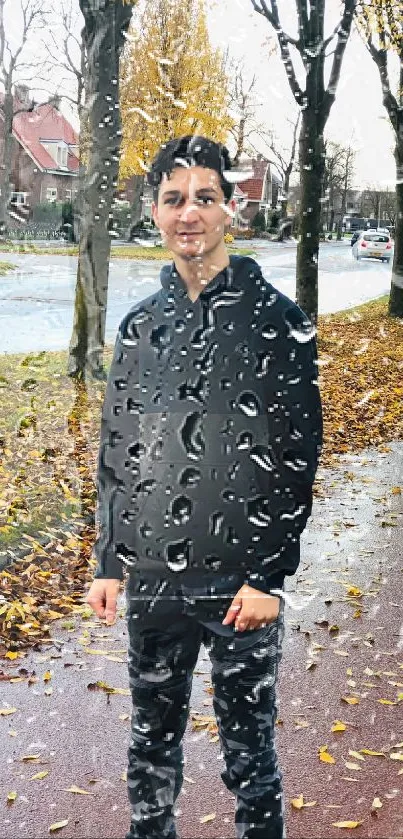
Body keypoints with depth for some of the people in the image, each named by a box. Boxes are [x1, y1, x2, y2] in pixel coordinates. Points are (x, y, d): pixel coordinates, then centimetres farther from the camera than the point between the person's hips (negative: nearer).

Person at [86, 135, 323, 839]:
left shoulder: (277, 321, -7)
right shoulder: (140, 325, 6)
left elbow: (297, 457, -8)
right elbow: (115, 454, 10)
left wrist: (270, 576, -11)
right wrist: (108, 563, 9)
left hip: (242, 583, -4)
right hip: (150, 581, 4)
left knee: (248, 740, 11)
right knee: (152, 734, 19)